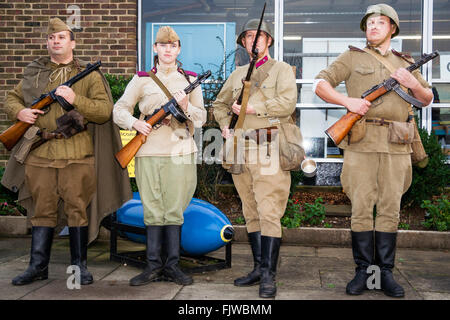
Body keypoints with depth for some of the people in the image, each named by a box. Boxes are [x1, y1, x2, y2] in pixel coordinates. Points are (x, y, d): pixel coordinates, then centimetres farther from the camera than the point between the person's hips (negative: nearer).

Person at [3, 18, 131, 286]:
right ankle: (38, 266, 20)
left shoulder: (89, 75, 4)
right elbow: (12, 98, 23)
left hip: (76, 155, -3)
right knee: (42, 210, 10)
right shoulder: (33, 73, 15)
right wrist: (19, 112, 1)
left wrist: (75, 99, -17)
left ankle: (79, 266, 15)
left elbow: (105, 111, -3)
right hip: (39, 153, 3)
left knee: (78, 209, 2)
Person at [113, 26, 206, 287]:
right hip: (149, 150, 0)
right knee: (153, 210, 3)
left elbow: (202, 118, 10)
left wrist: (186, 107, -10)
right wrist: (135, 123, -9)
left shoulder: (190, 80, 10)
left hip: (180, 151, 0)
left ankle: (172, 265, 12)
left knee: (175, 210, 2)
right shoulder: (142, 79, 8)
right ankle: (154, 265, 12)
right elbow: (119, 109, 10)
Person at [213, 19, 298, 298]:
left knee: (269, 214, -9)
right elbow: (220, 104, 29)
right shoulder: (238, 74, 21)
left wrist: (250, 108, -9)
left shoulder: (282, 69, 4)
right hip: (241, 150, 6)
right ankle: (259, 268, 18)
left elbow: (287, 103, -12)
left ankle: (269, 276, -5)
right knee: (251, 214, 9)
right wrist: (225, 126, 9)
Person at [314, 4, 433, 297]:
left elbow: (427, 99, 22)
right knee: (361, 208, -2)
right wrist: (347, 101, -11)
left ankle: (386, 273, 10)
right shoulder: (352, 57, 11)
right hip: (361, 141, -2)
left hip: (396, 144, 2)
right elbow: (320, 85, 5)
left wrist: (412, 83, 1)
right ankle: (362, 271, 6)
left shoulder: (405, 63, 20)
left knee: (390, 209, 3)